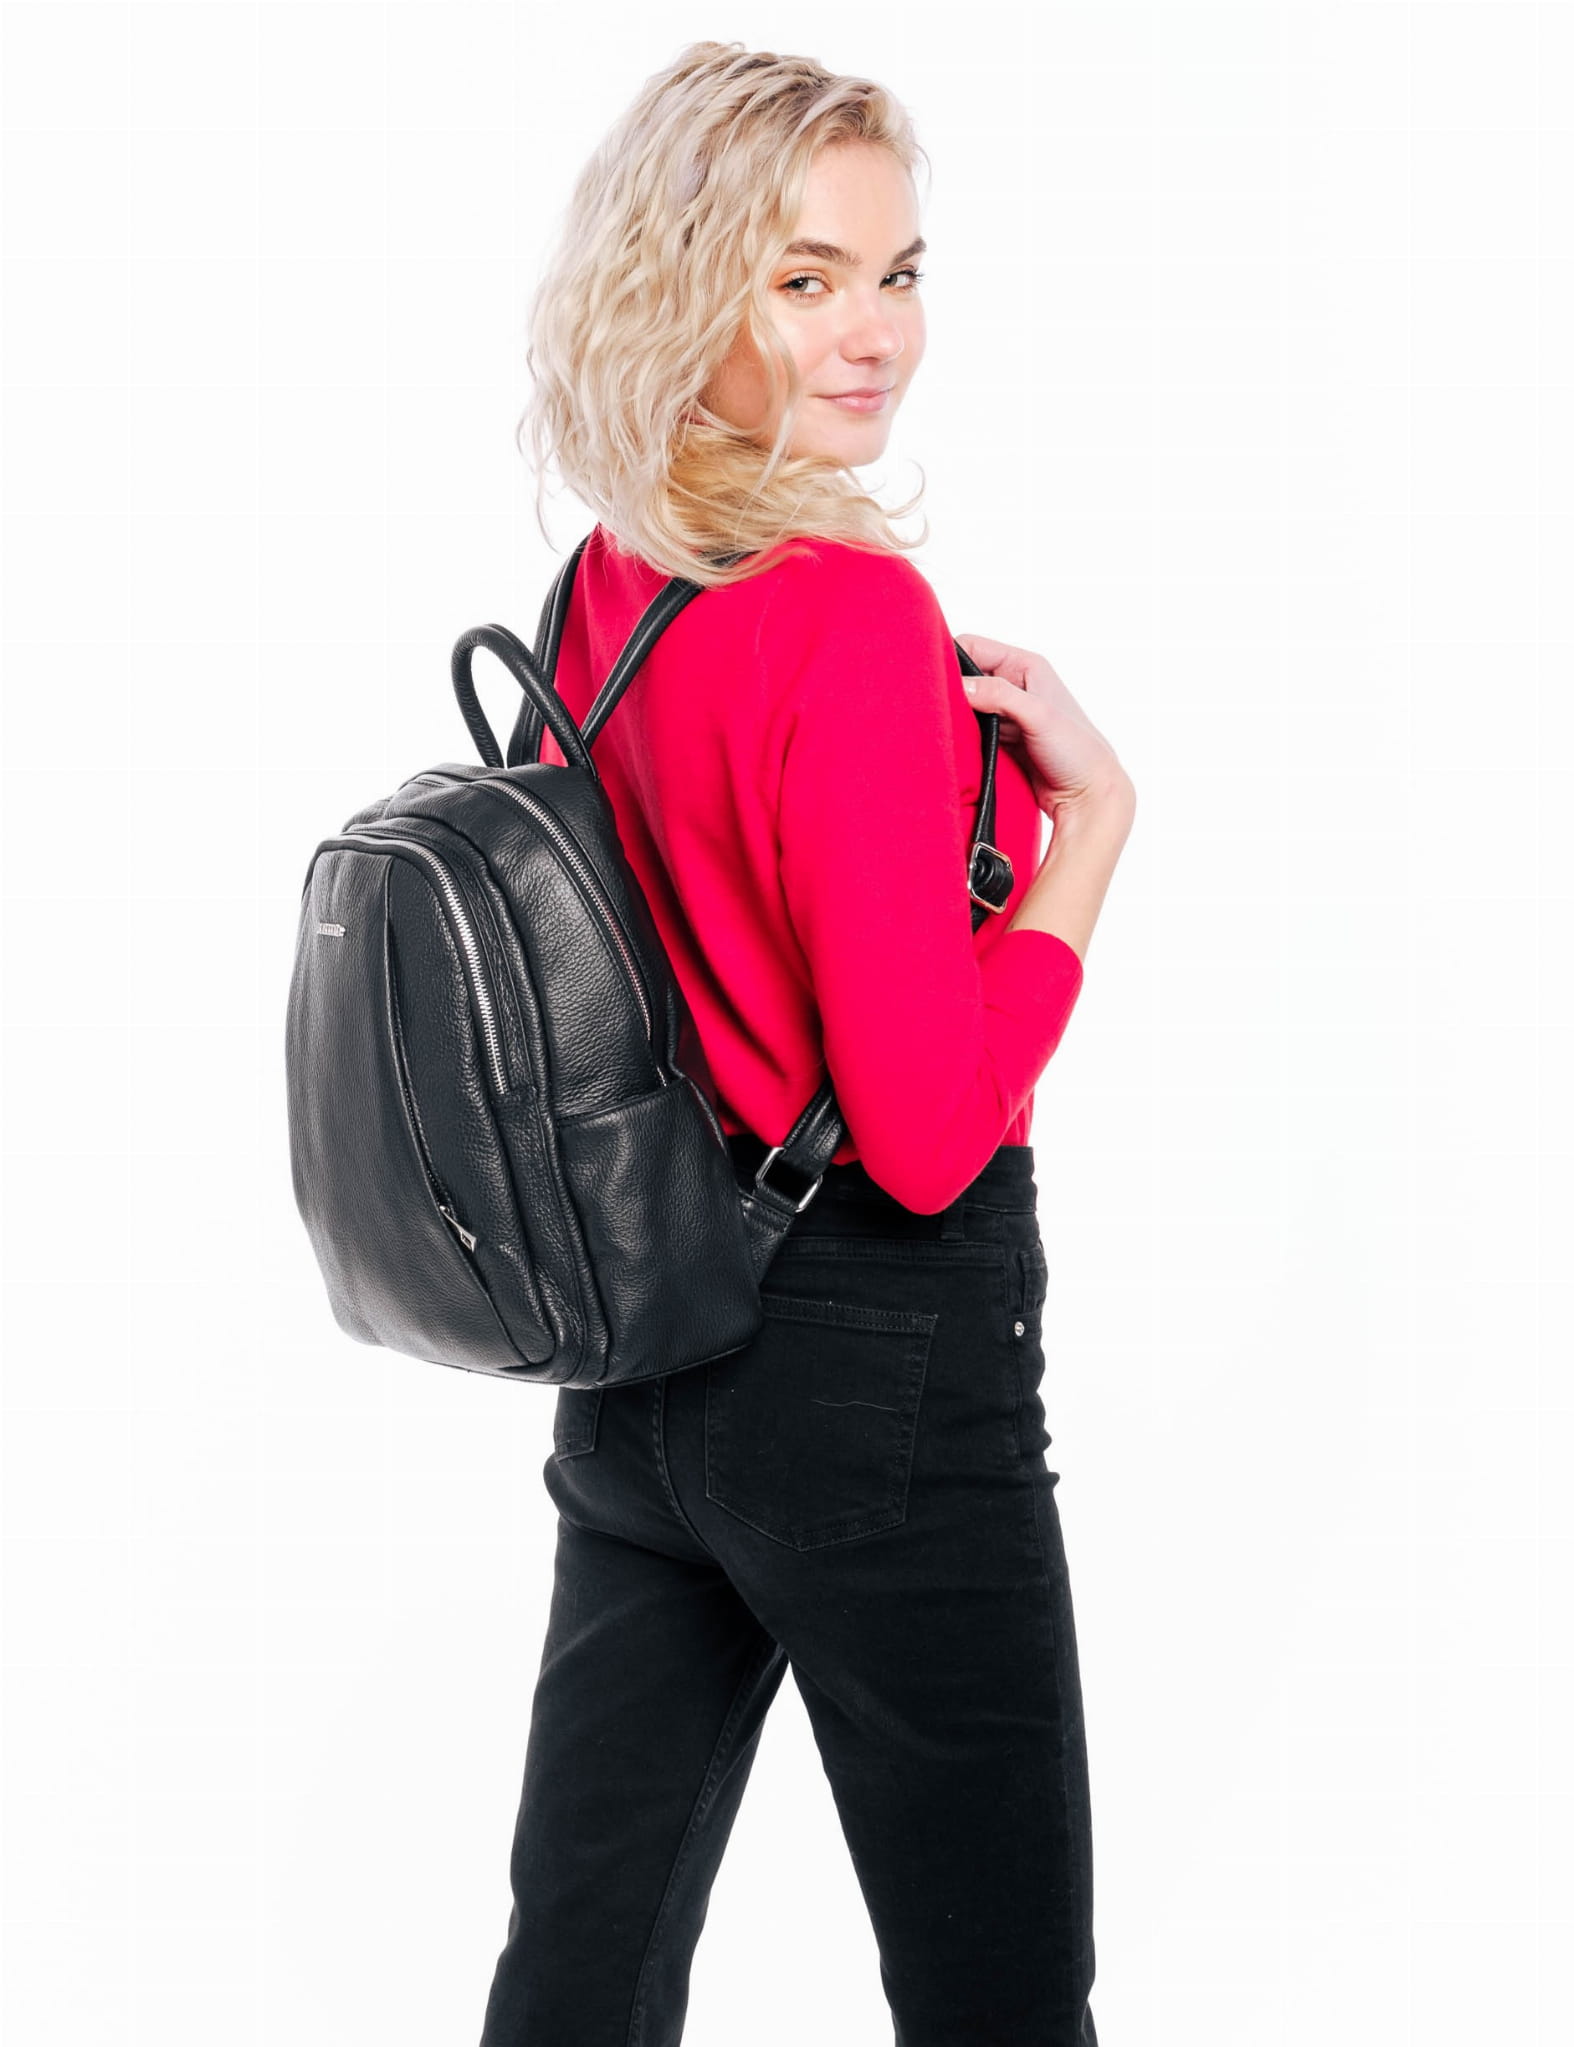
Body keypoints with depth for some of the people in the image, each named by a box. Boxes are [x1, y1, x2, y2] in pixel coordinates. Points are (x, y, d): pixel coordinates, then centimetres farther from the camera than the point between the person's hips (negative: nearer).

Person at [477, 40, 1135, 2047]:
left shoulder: (595, 597, 4)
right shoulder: (856, 615, -21)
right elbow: (927, 1129, -22)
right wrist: (1093, 807, -13)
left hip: (637, 1347, 8)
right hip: (878, 1361, -8)